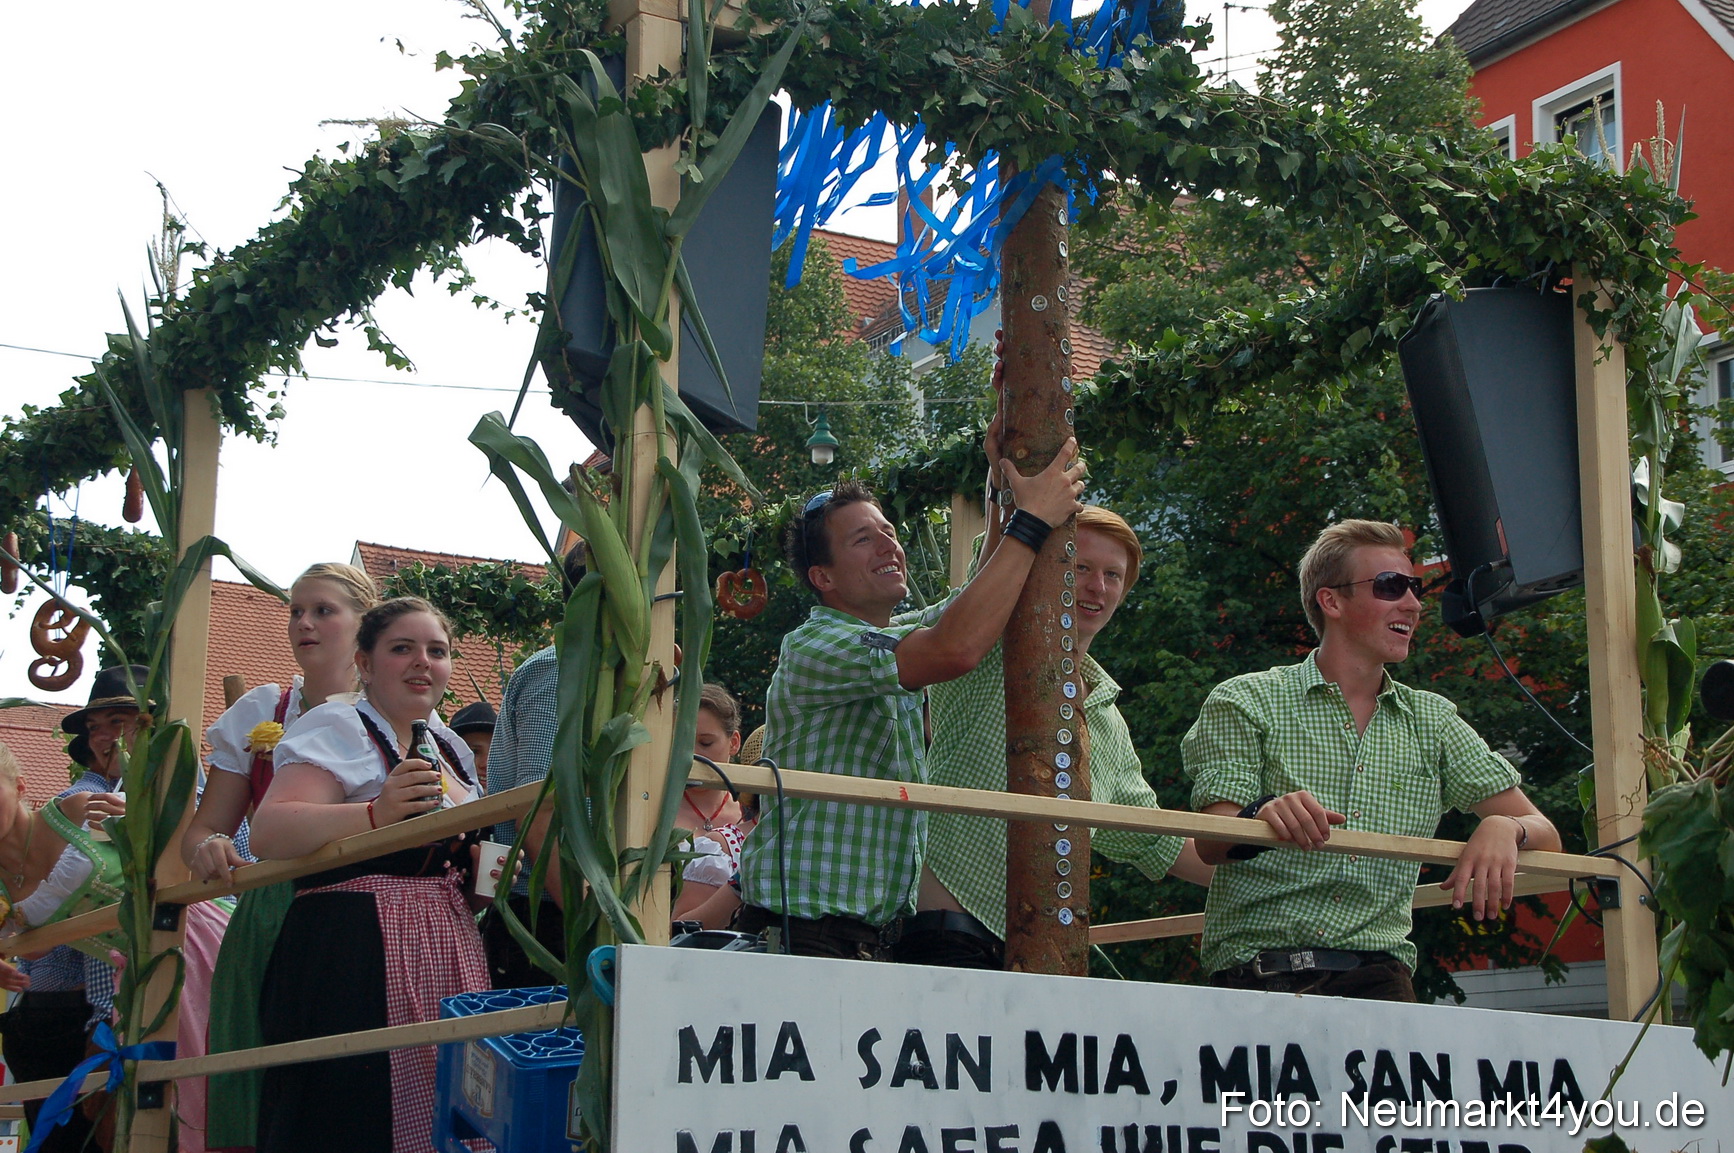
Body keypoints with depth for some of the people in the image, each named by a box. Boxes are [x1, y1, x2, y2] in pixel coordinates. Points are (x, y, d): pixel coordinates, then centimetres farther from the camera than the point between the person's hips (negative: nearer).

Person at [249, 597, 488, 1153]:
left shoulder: (453, 749, 19)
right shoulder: (336, 727, -4)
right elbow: (268, 834, -18)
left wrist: (485, 872, 11)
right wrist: (375, 812, -31)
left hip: (449, 959, 7)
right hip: (354, 956, -7)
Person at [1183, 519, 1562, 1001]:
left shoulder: (1431, 722, 17)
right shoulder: (1244, 703, 6)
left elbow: (1544, 836, 15)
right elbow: (1211, 845, -5)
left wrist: (1504, 828, -10)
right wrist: (1263, 818, -28)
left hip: (1378, 974, 3)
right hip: (1261, 970, -3)